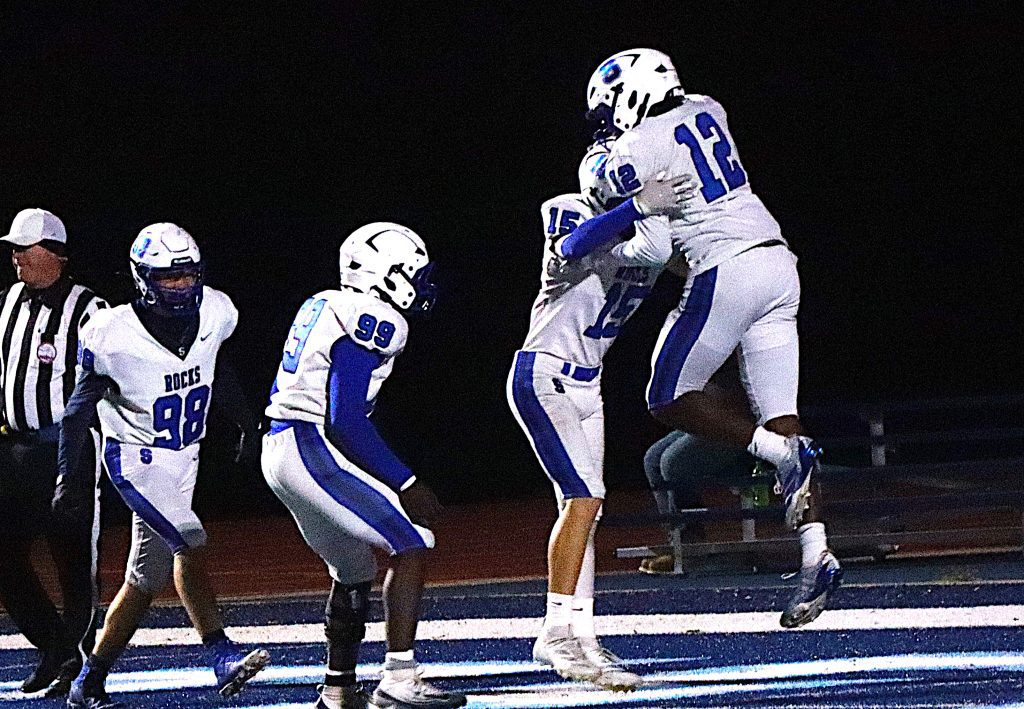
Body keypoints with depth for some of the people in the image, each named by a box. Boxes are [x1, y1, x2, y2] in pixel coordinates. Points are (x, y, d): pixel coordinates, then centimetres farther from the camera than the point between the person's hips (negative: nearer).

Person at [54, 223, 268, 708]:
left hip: (184, 460, 6)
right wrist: (66, 478, -9)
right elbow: (78, 410, -9)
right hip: (136, 460, -6)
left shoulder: (213, 314, -7)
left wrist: (244, 421, 19)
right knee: (190, 544, -26)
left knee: (146, 579, 9)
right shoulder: (113, 337, -21)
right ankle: (223, 659, -30)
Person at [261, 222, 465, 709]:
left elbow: (281, 394, 24)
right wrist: (406, 485, -16)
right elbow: (347, 420, -19)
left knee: (353, 571, 22)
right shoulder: (373, 321, -12)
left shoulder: (324, 306, 17)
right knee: (412, 544, -10)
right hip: (315, 452, -10)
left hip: (280, 450, 10)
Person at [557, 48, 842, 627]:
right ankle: (816, 554, -6)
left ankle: (783, 454, -11)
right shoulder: (707, 111, 16)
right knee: (778, 417, 5)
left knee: (670, 400, 7)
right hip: (778, 259, 8)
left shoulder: (635, 152, -6)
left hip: (726, 271, -8)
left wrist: (585, 251, 4)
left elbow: (655, 247, -10)